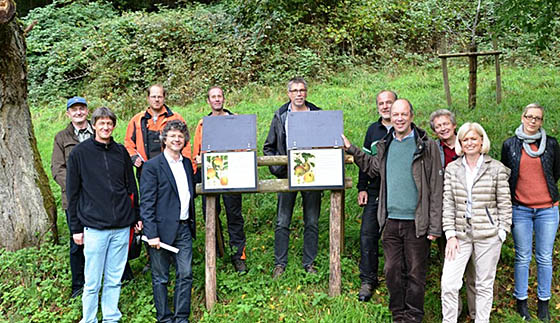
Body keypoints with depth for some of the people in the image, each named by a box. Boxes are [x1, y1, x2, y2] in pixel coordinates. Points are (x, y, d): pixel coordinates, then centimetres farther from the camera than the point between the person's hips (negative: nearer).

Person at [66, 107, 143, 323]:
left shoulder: (121, 151, 9)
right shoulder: (79, 153, 0)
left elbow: (131, 187, 15)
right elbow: (72, 193, 1)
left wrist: (136, 217, 12)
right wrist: (76, 227, 0)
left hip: (122, 226, 3)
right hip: (94, 227, -3)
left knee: (114, 279, 11)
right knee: (92, 282, 4)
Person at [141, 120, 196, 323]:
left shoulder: (187, 164, 12)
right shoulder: (152, 166, -8)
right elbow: (146, 203, -11)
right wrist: (151, 234, -15)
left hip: (184, 229, 5)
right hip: (162, 230, -5)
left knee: (185, 275, 5)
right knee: (160, 278, 8)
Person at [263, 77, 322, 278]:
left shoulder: (317, 115, 6)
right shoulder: (280, 116, 6)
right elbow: (268, 147, 11)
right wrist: (276, 168, -2)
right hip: (287, 174, 0)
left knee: (312, 222, 6)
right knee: (282, 222, 1)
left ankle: (309, 263, 17)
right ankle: (280, 264, 12)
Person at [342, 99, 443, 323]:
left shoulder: (427, 147, -5)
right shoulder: (385, 146, 9)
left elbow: (436, 190, -6)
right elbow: (372, 168, 25)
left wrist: (434, 226, -10)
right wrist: (351, 149, 18)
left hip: (416, 222, -4)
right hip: (390, 220, 4)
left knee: (415, 273, 7)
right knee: (392, 271, 11)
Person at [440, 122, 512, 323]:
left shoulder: (497, 169, 0)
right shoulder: (452, 169, 6)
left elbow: (504, 204, 1)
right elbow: (448, 204, 3)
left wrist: (501, 233, -5)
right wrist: (450, 234, -3)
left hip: (488, 235, -1)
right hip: (460, 234, 2)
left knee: (485, 284, 9)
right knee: (448, 283, -5)